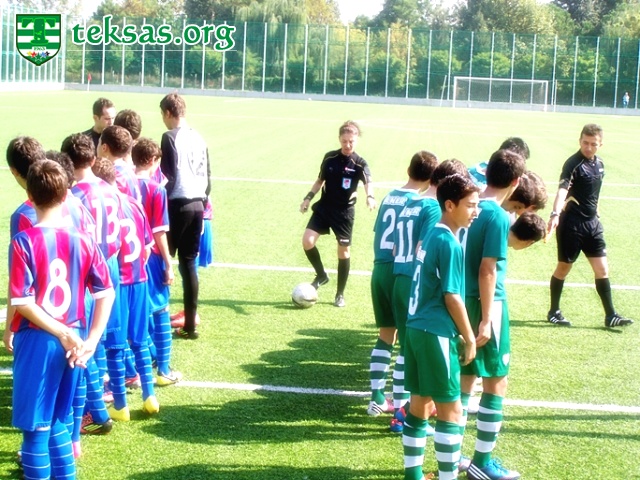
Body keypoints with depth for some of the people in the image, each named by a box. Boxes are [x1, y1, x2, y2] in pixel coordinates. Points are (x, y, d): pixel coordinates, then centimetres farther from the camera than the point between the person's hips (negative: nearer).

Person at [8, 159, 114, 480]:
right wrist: (91, 341, -1)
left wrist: (64, 334, -11)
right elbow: (106, 292, 0)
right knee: (57, 422, 20)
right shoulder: (83, 240, 0)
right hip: (71, 343, 5)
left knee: (35, 427, 5)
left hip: (36, 341, -5)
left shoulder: (24, 241, -12)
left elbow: (22, 302, -16)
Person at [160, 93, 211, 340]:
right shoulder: (199, 139, 12)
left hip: (177, 205, -7)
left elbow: (168, 177, -13)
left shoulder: (170, 138, -9)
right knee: (188, 263, 10)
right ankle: (190, 324, 11)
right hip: (197, 205, 7)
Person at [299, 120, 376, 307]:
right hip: (323, 207, 3)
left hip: (344, 212, -3)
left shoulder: (360, 163, -12)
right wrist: (308, 198, 3)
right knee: (307, 241, -12)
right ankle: (321, 275, 13)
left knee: (344, 250, 3)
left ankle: (340, 294, 18)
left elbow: (368, 182, -31)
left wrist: (370, 197, -51)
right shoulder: (330, 157, -1)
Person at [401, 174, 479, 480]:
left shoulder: (431, 236, 12)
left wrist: (459, 332, 21)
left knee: (420, 405, 15)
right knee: (451, 410, 0)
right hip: (436, 333, -9)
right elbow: (452, 297, -16)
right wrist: (469, 337, -7)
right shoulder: (449, 243, -15)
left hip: (417, 327, 9)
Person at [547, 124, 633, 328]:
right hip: (571, 223, -6)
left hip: (592, 223, 6)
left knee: (602, 269, 4)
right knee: (564, 267, 6)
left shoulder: (599, 164, 8)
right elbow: (562, 190, -30)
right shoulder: (573, 163, -15)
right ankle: (554, 311, 21)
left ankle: (610, 315, 10)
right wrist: (555, 214, -44)